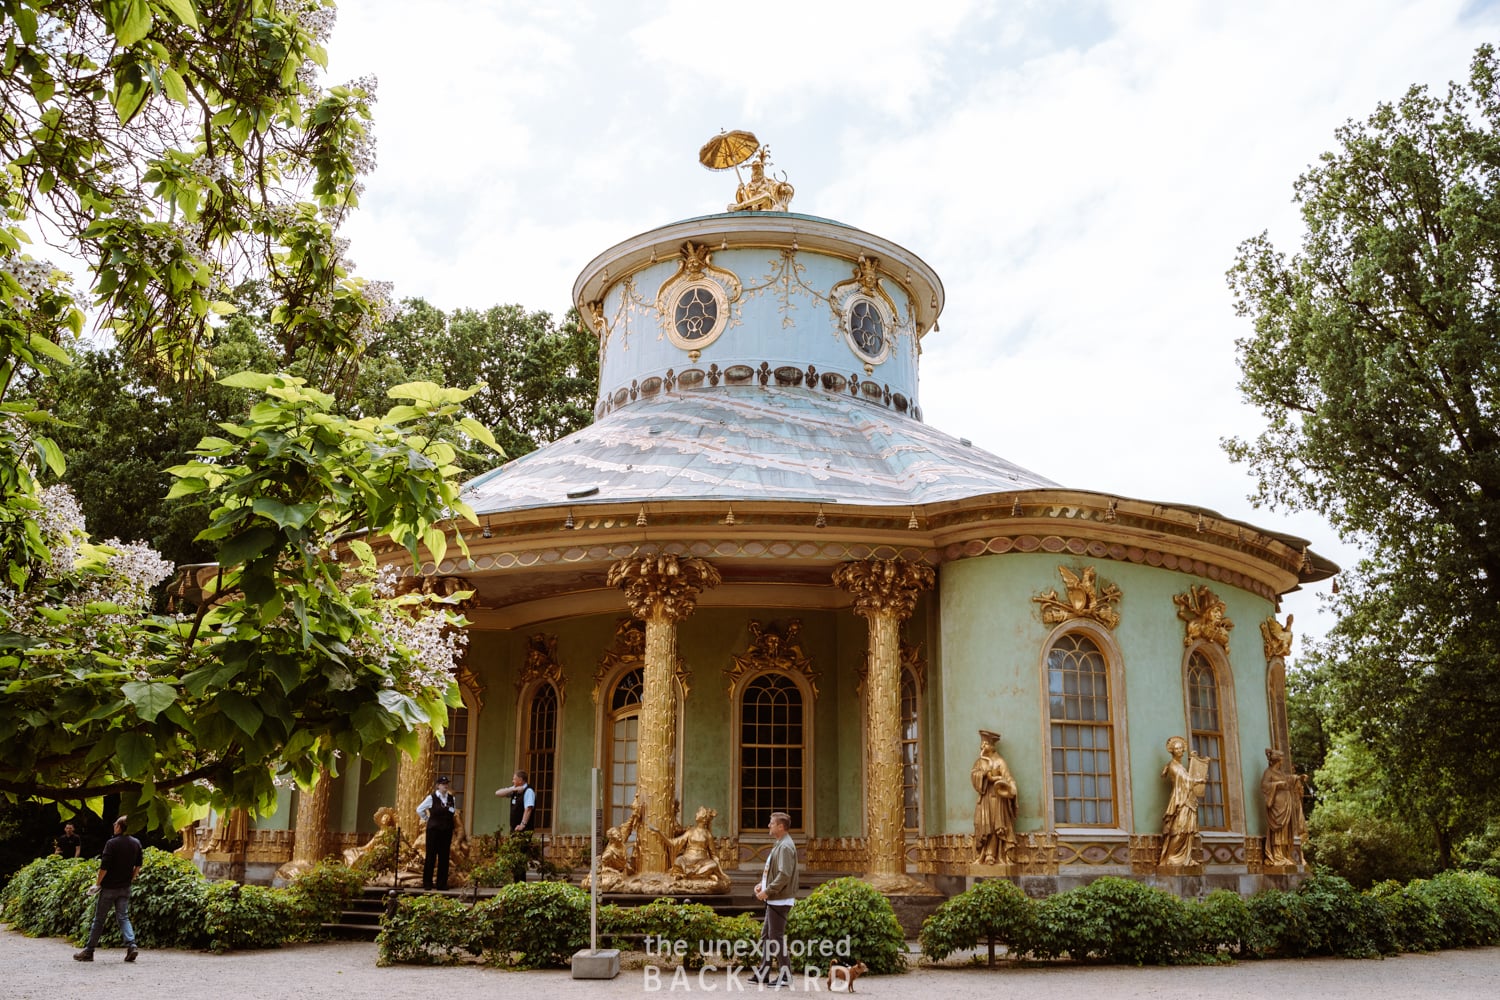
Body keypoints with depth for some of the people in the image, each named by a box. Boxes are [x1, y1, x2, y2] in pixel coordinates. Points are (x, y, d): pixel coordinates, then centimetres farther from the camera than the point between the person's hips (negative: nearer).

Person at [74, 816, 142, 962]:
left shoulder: (112, 843, -13)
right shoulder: (136, 843, 5)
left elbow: (104, 866, -15)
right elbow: (138, 865, 10)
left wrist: (97, 883, -5)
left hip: (109, 887, -4)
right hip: (125, 888, 5)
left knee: (99, 919, 7)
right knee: (123, 917, 6)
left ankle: (88, 951, 14)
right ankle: (131, 945, -12)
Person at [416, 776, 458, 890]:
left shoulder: (452, 799, 7)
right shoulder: (432, 798, -4)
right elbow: (419, 809, 6)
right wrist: (427, 819, 5)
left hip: (447, 831, 3)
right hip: (433, 830, -3)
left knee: (444, 857, 4)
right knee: (431, 856, 0)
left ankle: (442, 884, 10)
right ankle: (427, 883, 8)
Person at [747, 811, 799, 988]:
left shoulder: (785, 846, -18)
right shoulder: (779, 844, 14)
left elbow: (784, 875, -25)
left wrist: (767, 891, -20)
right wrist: (762, 884, 9)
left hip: (780, 900, -10)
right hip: (773, 900, 10)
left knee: (776, 937, -4)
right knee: (766, 935, 15)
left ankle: (785, 975, 4)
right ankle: (763, 972, 24)